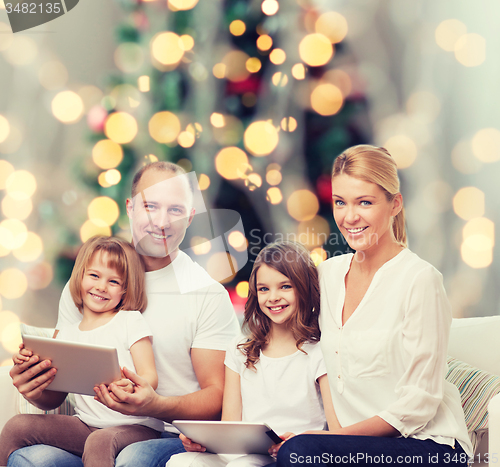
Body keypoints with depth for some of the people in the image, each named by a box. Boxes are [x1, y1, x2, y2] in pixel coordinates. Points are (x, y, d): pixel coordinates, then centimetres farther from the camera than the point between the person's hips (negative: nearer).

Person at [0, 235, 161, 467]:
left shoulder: (131, 321, 1)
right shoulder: (67, 333, 14)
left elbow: (150, 377, -6)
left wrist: (131, 388, -30)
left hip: (135, 426, -5)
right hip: (86, 425, 5)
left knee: (100, 441, -38)